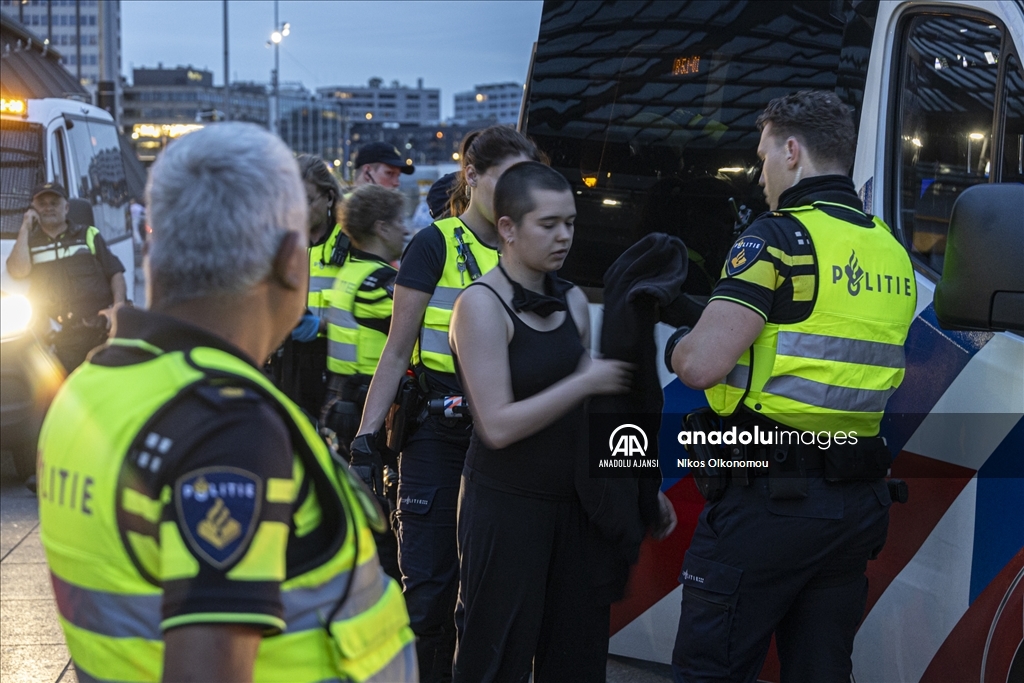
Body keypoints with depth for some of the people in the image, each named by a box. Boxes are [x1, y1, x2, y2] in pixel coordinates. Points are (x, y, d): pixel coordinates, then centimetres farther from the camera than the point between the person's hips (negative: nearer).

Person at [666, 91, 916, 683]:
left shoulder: (781, 236, -11)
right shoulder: (894, 253, 12)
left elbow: (702, 364, -20)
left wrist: (676, 345, 4)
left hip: (768, 498, -7)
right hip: (860, 502, 8)